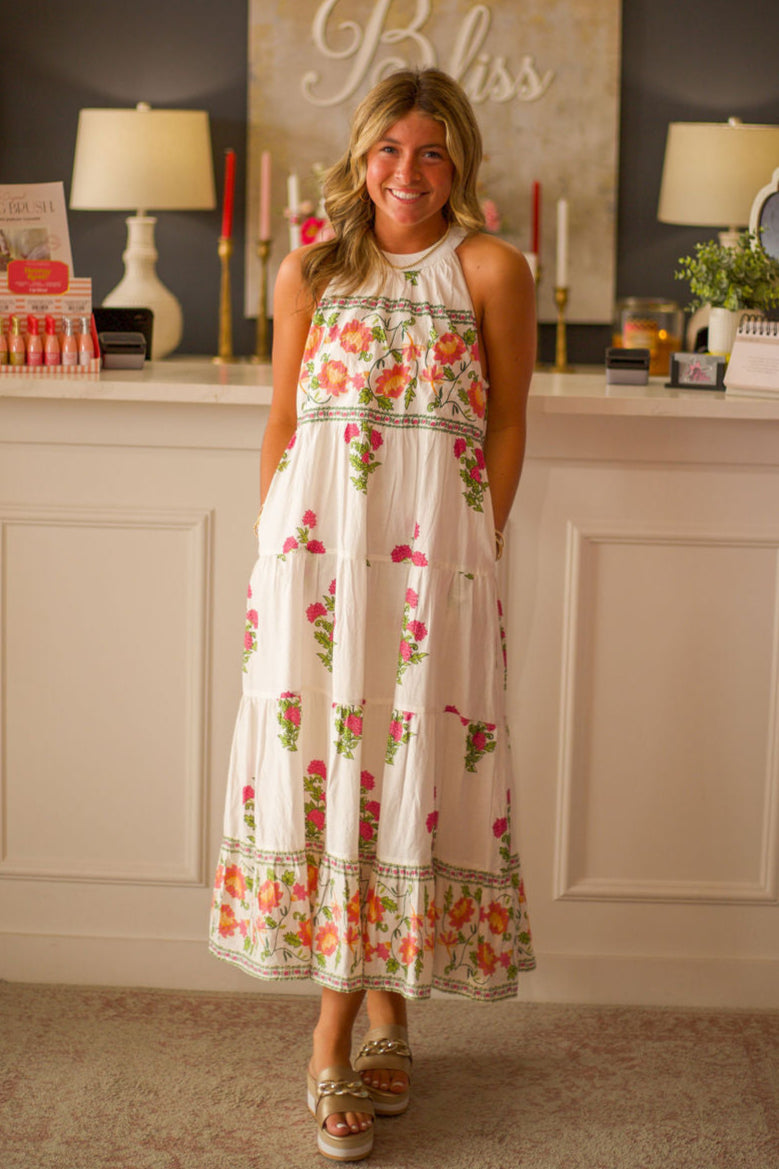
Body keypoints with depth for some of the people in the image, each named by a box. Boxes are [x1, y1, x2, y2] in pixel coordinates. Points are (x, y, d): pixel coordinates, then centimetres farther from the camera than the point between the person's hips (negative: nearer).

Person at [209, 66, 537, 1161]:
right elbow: (282, 424, 14)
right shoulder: (310, 272, 10)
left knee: (406, 757, 1)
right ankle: (382, 1017, 14)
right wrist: (275, 540, 9)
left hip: (432, 548, -2)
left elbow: (508, 423, 6)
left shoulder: (491, 269, 2)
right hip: (314, 539, 2)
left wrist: (481, 543, 3)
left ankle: (338, 1035, 15)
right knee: (316, 746, 0)